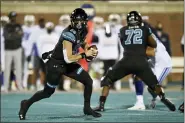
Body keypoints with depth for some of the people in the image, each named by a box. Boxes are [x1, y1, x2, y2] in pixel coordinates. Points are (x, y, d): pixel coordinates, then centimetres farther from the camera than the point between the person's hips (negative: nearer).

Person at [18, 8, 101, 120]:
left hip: (68, 64, 8)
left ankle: (87, 108, 14)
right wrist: (84, 55, -27)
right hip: (56, 64, -8)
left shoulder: (82, 31, -4)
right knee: (48, 92, 4)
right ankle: (27, 104, 27)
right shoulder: (69, 34, -30)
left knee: (88, 81, -1)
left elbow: (82, 42, 20)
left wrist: (89, 49, 0)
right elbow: (68, 58, -33)